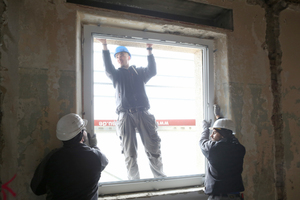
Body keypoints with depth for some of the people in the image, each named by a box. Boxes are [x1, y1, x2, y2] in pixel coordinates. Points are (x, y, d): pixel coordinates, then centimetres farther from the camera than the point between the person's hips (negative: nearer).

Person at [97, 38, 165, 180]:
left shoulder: (139, 72, 21)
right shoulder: (116, 74, 20)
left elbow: (152, 71, 3)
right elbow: (108, 68, -1)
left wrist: (149, 50, -3)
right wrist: (105, 46, -10)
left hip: (143, 114, 0)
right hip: (125, 116, 0)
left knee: (153, 148, -4)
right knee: (129, 153, -1)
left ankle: (160, 178, 6)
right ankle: (134, 181, 8)